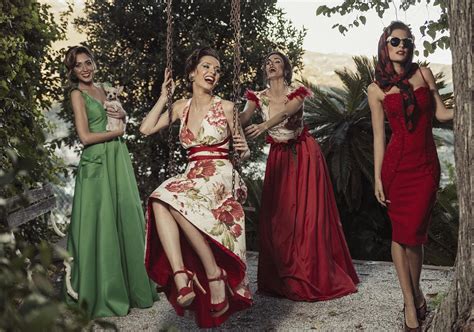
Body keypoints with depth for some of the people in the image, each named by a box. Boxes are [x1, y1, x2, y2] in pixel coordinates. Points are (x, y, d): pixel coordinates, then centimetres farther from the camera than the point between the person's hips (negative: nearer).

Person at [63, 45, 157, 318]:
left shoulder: (102, 89, 16)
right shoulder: (78, 94, -4)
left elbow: (121, 118, 24)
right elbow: (85, 137, -12)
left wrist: (122, 116, 2)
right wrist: (118, 131, -3)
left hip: (118, 157, 7)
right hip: (97, 161, -7)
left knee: (127, 216, 8)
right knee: (101, 222, -3)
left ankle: (131, 282, 21)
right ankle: (102, 292, 8)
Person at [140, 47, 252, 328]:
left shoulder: (226, 107, 4)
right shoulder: (181, 107, 15)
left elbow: (242, 151, 9)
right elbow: (146, 129, 8)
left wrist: (244, 149, -15)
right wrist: (164, 96, 13)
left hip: (220, 175, -4)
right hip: (192, 175, 4)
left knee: (175, 199, -33)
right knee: (160, 202, -30)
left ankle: (215, 274, -26)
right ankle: (180, 278, -38)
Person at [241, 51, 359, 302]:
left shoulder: (296, 93, -7)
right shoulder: (258, 98, 2)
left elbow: (285, 113, -28)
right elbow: (243, 118, -17)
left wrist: (264, 125, -48)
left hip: (303, 156, -3)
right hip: (278, 158, 3)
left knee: (308, 213, -5)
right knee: (276, 216, 0)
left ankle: (312, 277, 5)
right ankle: (281, 279, 12)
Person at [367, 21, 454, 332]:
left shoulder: (424, 73, 6)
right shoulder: (376, 89, 2)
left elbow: (442, 113, 7)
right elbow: (379, 136, 3)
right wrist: (377, 178, 0)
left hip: (426, 164, 1)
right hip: (396, 163, -1)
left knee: (414, 232, -1)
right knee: (400, 232, 1)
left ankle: (416, 289, 23)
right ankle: (411, 300, 12)